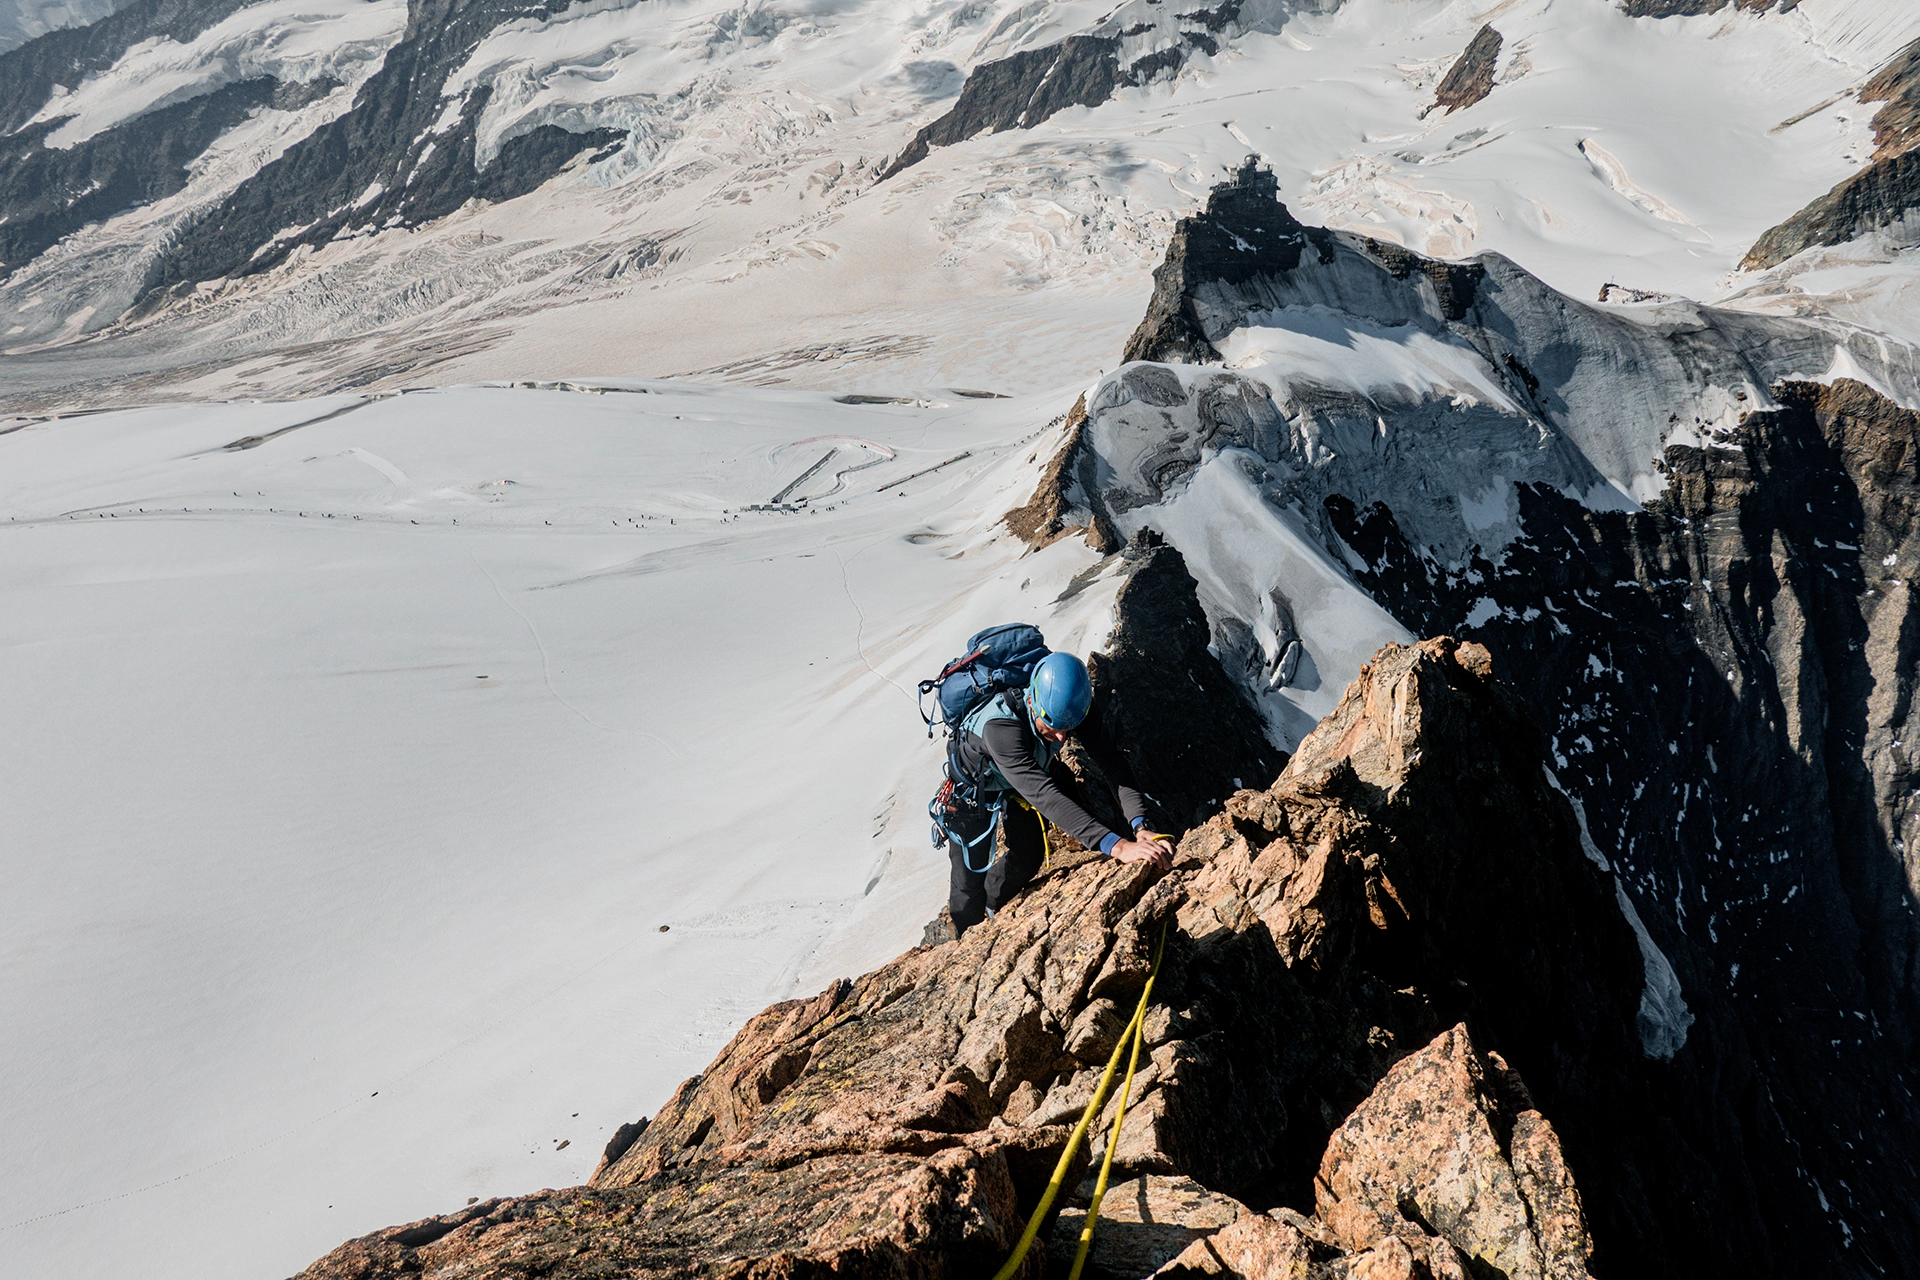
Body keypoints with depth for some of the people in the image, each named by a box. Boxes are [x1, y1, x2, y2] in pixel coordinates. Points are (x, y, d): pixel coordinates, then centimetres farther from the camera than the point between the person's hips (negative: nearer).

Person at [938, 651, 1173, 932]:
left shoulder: (1071, 708, -31)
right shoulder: (1001, 728, -48)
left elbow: (1112, 764, -34)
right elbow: (1045, 795, -57)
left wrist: (1140, 827, -52)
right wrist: (1117, 846, -66)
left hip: (1017, 786, 5)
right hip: (973, 787, -5)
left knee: (1029, 856, 4)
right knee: (970, 876, -2)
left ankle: (992, 909, 38)